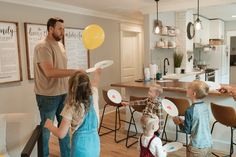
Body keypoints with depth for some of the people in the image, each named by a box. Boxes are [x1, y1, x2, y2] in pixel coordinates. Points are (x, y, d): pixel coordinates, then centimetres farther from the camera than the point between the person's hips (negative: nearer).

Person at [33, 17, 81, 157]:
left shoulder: (60, 45, 10)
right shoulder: (42, 47, -16)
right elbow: (49, 72, -27)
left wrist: (69, 86, 13)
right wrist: (74, 72, -29)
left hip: (63, 93, 8)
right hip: (48, 96, -8)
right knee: (46, 128, 8)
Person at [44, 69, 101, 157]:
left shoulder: (71, 108, -18)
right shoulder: (93, 95, -8)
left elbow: (61, 134, -14)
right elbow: (95, 83, 17)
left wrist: (49, 125, 4)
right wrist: (97, 73, 37)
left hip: (81, 146, -4)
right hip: (95, 144, 5)